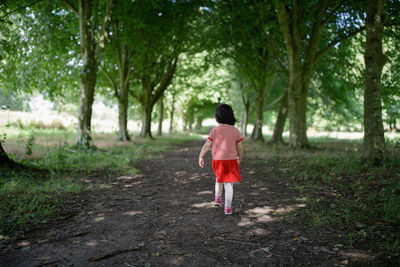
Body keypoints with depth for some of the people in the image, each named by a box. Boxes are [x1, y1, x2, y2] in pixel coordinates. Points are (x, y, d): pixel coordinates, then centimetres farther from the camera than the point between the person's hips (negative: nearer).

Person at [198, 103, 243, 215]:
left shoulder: (215, 130, -8)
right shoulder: (235, 130, -6)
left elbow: (207, 145, -8)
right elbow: (239, 147, -3)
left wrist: (201, 157, 3)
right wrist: (240, 158, 14)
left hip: (217, 160, 1)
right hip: (231, 160, -1)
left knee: (219, 178, 28)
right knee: (229, 184, 6)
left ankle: (218, 198, 22)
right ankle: (228, 208, 3)